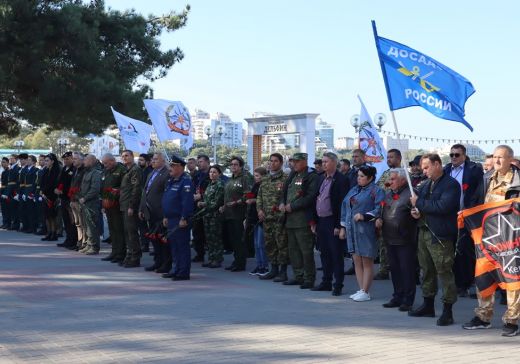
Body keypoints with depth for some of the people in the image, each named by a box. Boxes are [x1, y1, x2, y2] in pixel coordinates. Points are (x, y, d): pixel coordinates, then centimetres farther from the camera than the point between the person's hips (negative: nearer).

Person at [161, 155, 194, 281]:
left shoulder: (185, 181, -14)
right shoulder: (171, 181, 16)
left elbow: (187, 202, -21)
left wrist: (184, 219, -23)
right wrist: (166, 217, 20)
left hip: (181, 220, -10)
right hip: (171, 219, 10)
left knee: (182, 246, -5)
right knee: (173, 245, 15)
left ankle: (183, 273, -1)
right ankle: (176, 269, 24)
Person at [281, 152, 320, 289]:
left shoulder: (312, 177, -8)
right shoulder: (292, 176, 19)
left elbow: (310, 197, -17)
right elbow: (285, 192, 24)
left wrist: (292, 206, -15)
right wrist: (282, 203, 3)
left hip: (303, 219, -9)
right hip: (290, 219, 9)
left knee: (306, 250, -6)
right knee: (293, 249, 13)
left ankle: (309, 279, 1)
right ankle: (298, 276, 21)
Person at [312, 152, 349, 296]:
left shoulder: (341, 180, -11)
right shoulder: (322, 178, 14)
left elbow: (342, 203, -15)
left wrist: (338, 225, -18)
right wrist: (314, 222, 12)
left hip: (332, 222, -8)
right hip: (321, 221, 8)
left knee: (336, 254, -1)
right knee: (324, 253, 14)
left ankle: (338, 285, 5)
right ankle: (326, 282, 23)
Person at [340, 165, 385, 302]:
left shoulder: (376, 191, -5)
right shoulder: (353, 190, 17)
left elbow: (379, 210, -15)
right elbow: (345, 207, 21)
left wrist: (364, 216, -23)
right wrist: (343, 227, 17)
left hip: (366, 232, -7)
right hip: (352, 231, 7)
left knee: (367, 262, 0)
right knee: (357, 261, 10)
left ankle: (365, 292, 5)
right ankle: (361, 290, 18)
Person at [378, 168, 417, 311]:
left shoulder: (410, 194, -10)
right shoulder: (389, 194, 16)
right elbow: (383, 211, 24)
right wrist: (379, 219, 5)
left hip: (405, 240, -8)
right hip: (390, 239, 8)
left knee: (407, 270, -1)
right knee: (394, 269, 14)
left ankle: (408, 300, 6)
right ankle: (397, 297, 23)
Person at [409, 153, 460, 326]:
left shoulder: (451, 184, -9)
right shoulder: (425, 185, 15)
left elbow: (443, 206, -22)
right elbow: (416, 201, 23)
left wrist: (419, 203, -15)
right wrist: (417, 211, 0)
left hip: (441, 236, -8)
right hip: (424, 232, 8)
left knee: (444, 272, -6)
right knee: (427, 270, 16)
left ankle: (447, 310, 0)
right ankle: (428, 305, 28)